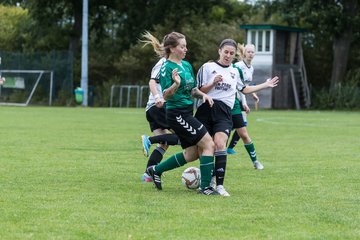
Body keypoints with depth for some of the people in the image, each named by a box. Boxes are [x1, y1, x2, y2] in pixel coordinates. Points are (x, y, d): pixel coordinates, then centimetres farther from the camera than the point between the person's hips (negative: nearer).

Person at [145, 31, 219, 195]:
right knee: (208, 144, -12)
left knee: (192, 153, 11)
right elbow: (166, 95, -17)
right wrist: (176, 84, -35)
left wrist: (203, 95, 2)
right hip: (177, 113, -9)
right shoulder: (167, 68, -13)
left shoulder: (187, 65, 12)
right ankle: (205, 187, -8)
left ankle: (156, 170, 24)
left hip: (187, 113, 9)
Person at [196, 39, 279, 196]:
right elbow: (199, 91, 1)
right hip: (205, 110, -1)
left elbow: (244, 89, 36)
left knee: (220, 144, -21)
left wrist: (266, 85, 37)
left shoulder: (235, 71, 21)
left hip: (224, 113, 1)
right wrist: (213, 83, -16)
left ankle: (220, 185, -23)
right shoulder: (208, 67, 6)